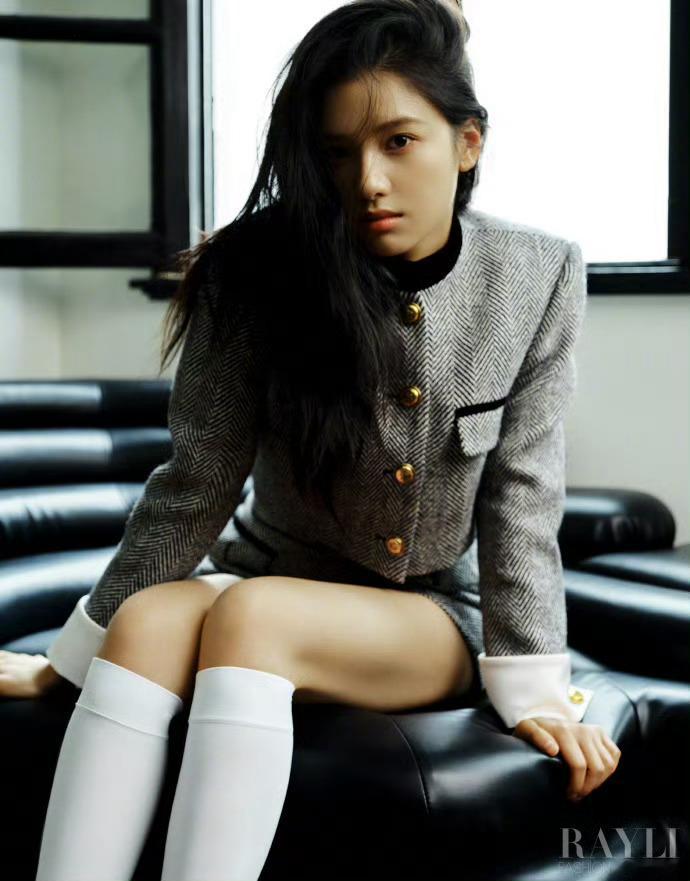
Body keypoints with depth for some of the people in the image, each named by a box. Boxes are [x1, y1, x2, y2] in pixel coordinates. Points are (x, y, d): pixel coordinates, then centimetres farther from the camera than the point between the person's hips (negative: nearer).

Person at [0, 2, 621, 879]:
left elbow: (520, 495, -9)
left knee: (250, 612, -33)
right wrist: (73, 658, -7)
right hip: (272, 580, 1)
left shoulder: (538, 278, -11)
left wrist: (531, 686, -13)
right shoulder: (261, 277, -12)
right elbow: (195, 484, -9)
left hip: (435, 618, -1)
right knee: (150, 618, -33)